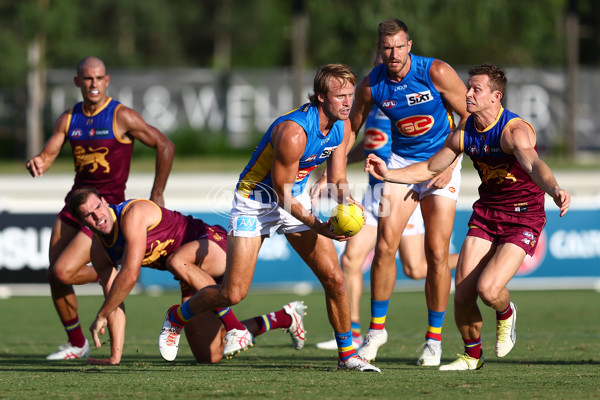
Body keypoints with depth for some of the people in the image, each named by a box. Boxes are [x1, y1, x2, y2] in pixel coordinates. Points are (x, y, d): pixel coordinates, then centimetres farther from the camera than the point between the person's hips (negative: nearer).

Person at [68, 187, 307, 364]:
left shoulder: (133, 214, -26)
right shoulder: (99, 251, -1)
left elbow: (129, 276, -31)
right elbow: (115, 302, 1)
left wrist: (100, 317, -22)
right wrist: (115, 357, -6)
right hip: (197, 273, 9)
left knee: (177, 262, -43)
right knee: (209, 356, -2)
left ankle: (235, 326, -30)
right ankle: (283, 318, 17)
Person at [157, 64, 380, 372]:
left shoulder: (342, 127, -8)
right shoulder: (293, 133, -32)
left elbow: (337, 180, 3)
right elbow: (282, 193, -23)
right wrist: (318, 227, -28)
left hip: (296, 199, 7)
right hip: (257, 200, -6)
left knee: (334, 278, -6)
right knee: (233, 293, -8)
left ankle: (347, 354, 9)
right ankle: (176, 317, 20)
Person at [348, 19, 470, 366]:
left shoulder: (436, 73, -18)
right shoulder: (371, 86, -9)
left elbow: (469, 116, -8)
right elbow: (351, 128, 5)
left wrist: (449, 165, -13)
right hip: (401, 161, 2)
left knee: (437, 253, -7)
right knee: (385, 245, -9)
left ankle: (434, 338, 5)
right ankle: (377, 329, 6)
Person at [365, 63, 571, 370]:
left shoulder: (515, 130, -22)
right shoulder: (464, 133, -1)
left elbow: (534, 165, -42)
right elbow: (429, 168, 12)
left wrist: (554, 189, -62)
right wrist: (388, 174, 0)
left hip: (523, 218, -6)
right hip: (486, 213, 6)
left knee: (488, 289, -23)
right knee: (462, 294, -4)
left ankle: (506, 314, 16)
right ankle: (472, 355, 23)